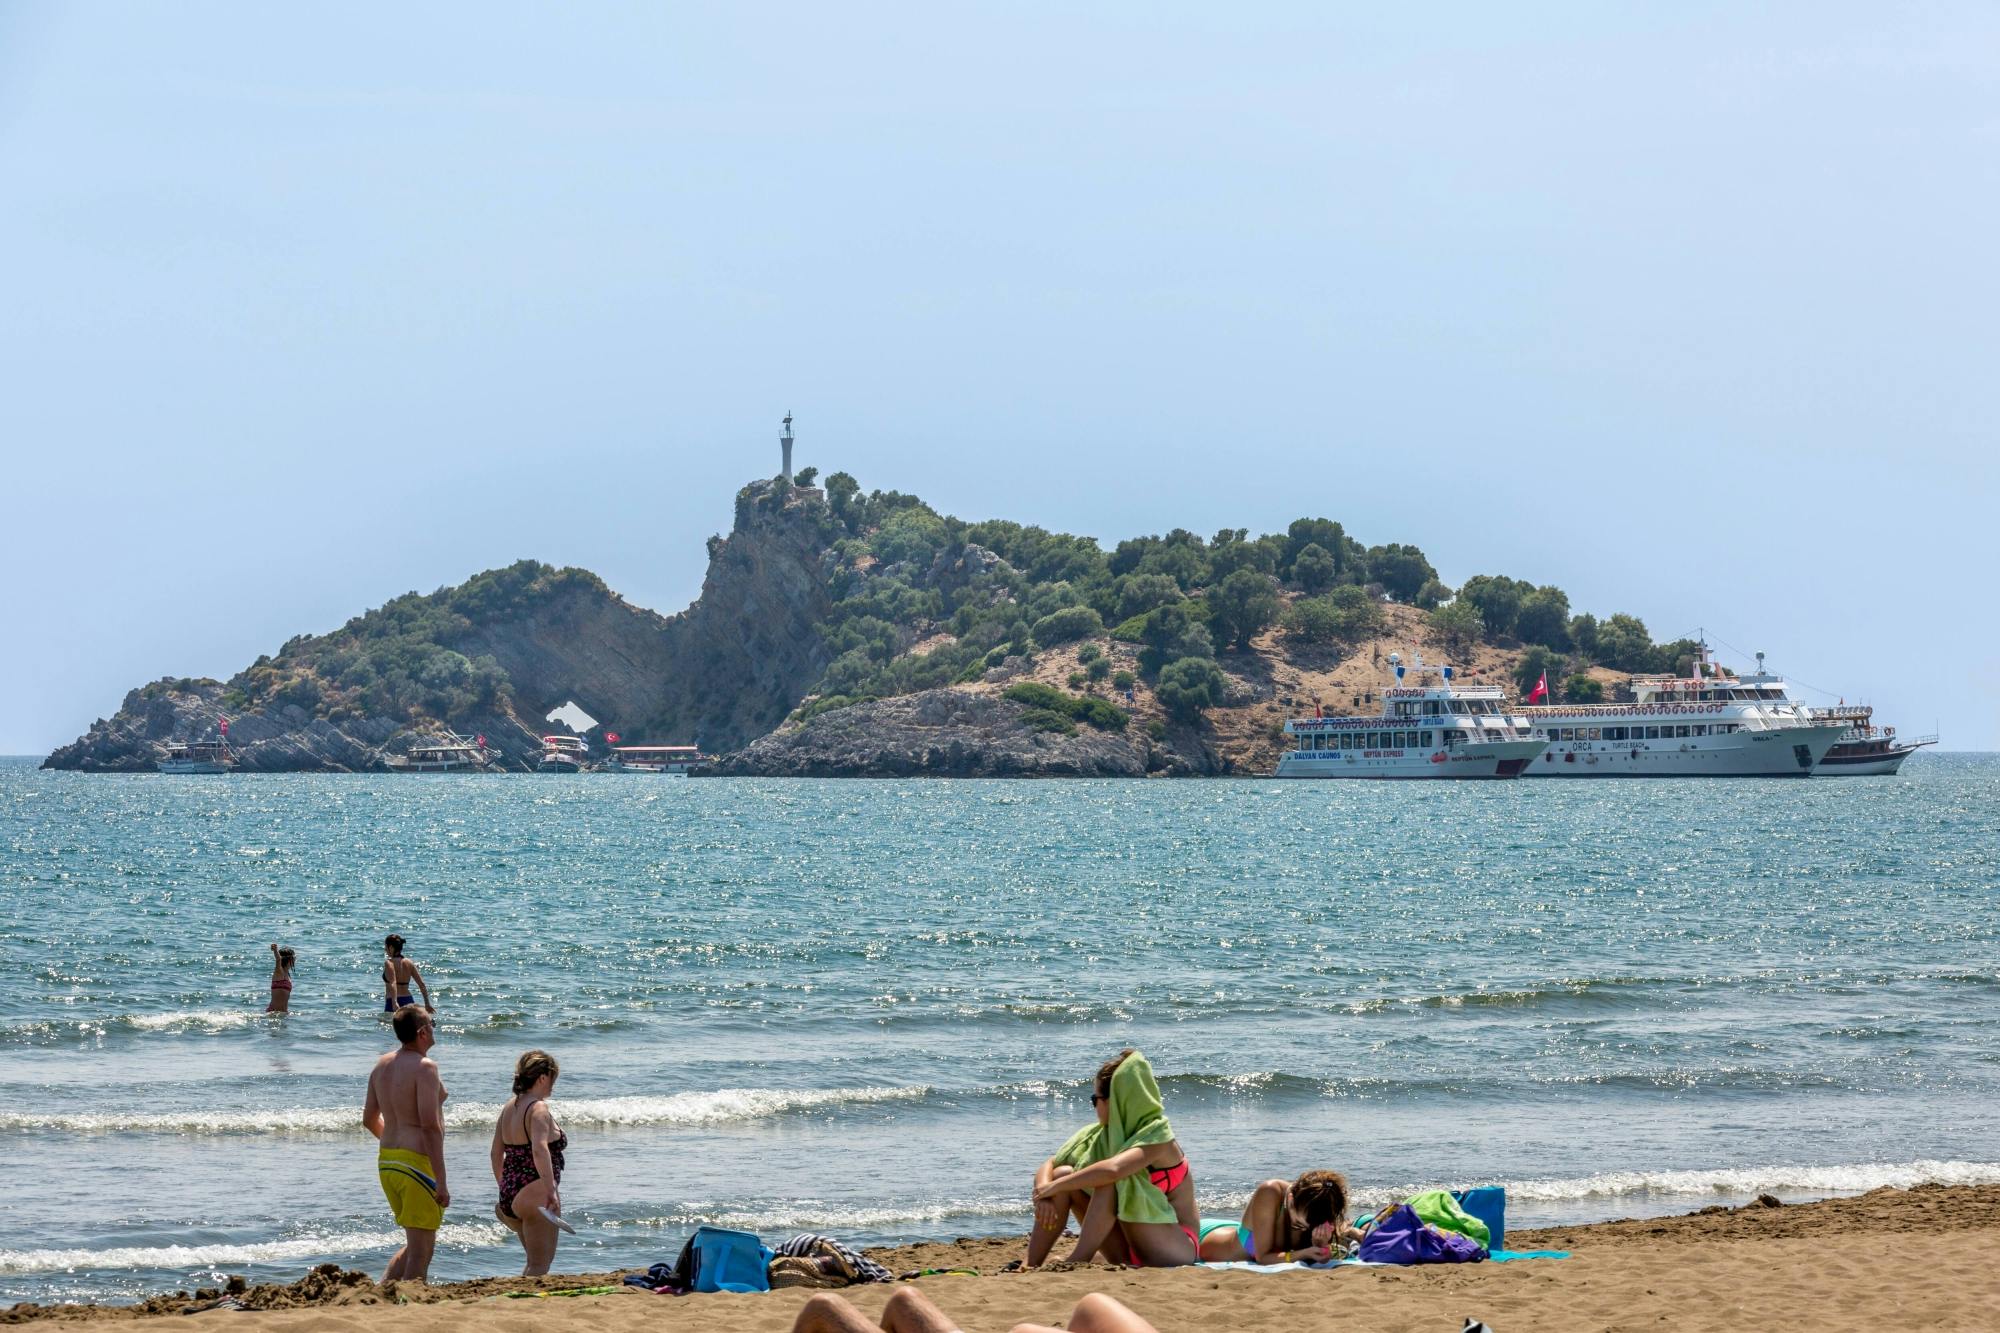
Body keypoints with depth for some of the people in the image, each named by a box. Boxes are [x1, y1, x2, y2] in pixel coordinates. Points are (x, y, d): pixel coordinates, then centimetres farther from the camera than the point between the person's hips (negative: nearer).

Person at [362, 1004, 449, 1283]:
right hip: (418, 1163, -8)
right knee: (421, 1251, -1)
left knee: (416, 1244, 20)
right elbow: (431, 1127, -20)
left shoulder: (383, 1065, 11)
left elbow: (370, 1119, 19)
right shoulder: (424, 1066, -15)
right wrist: (441, 1183, -19)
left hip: (386, 1162, 8)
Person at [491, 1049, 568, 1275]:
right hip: (536, 1194, -9)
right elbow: (540, 1150, -29)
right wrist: (551, 1191, -36)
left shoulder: (509, 1106, 12)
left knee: (535, 1260, 21)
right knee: (540, 1264, -3)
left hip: (510, 1193, 9)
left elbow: (497, 1153, 18)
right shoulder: (538, 1108, -13)